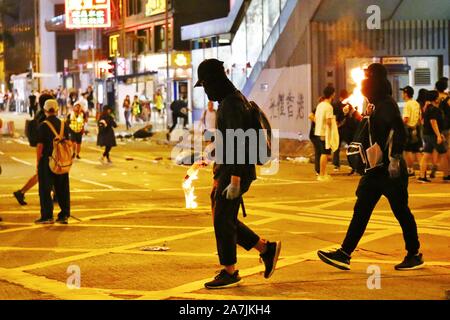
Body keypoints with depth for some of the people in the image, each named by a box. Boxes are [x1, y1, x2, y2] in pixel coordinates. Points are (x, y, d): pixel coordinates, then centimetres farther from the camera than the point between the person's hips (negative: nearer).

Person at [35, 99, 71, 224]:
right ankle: (64, 215, 13)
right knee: (62, 189, 10)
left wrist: (38, 161, -4)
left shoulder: (43, 125, -11)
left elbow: (40, 145, -12)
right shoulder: (63, 124, 5)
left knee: (45, 190, 2)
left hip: (47, 160, -5)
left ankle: (47, 216, 2)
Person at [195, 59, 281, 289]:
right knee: (223, 219, 13)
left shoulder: (231, 103, -17)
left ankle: (229, 272, 9)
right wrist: (218, 173, 24)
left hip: (235, 171, -10)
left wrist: (235, 179, -25)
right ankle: (266, 249, 20)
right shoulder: (228, 100, 15)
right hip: (225, 170, 10)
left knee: (222, 220, -2)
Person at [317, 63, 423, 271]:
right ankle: (344, 254, 6)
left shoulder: (387, 105, -15)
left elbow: (399, 131, -28)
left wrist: (395, 158, -31)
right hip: (377, 169, 10)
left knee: (401, 212, 2)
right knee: (361, 210, 6)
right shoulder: (377, 106, 15)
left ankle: (414, 255, 16)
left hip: (390, 170, -10)